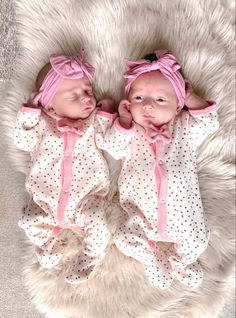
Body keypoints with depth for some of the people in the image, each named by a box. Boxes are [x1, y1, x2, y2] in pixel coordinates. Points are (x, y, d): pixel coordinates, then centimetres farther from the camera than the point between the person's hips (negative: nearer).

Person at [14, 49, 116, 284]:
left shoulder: (95, 121, 3)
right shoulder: (43, 123, 3)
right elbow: (23, 143, -4)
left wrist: (107, 116, -7)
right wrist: (29, 112, -6)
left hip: (86, 196, -1)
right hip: (46, 197, 2)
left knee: (98, 225, -20)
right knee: (29, 220, -6)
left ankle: (90, 256, 10)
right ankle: (50, 242, 24)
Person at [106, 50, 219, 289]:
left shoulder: (184, 126, 6)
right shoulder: (131, 130, 3)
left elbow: (210, 123, 4)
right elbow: (115, 151, -7)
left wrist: (190, 98, 4)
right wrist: (123, 121, -12)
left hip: (181, 206, 1)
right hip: (139, 209, 0)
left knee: (197, 241, -3)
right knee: (124, 239, -12)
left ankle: (180, 261, 32)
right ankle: (154, 259, 20)